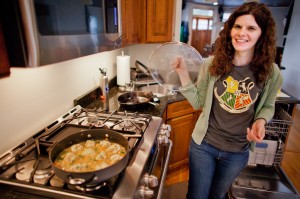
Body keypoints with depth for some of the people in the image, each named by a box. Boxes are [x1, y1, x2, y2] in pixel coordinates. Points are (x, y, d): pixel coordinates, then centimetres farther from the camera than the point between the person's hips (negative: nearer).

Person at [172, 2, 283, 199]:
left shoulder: (271, 72, -12)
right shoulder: (211, 64, -13)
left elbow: (268, 106, 4)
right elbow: (198, 102, -8)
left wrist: (260, 122, -18)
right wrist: (183, 73, -19)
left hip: (238, 152, 1)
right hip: (203, 144, 0)